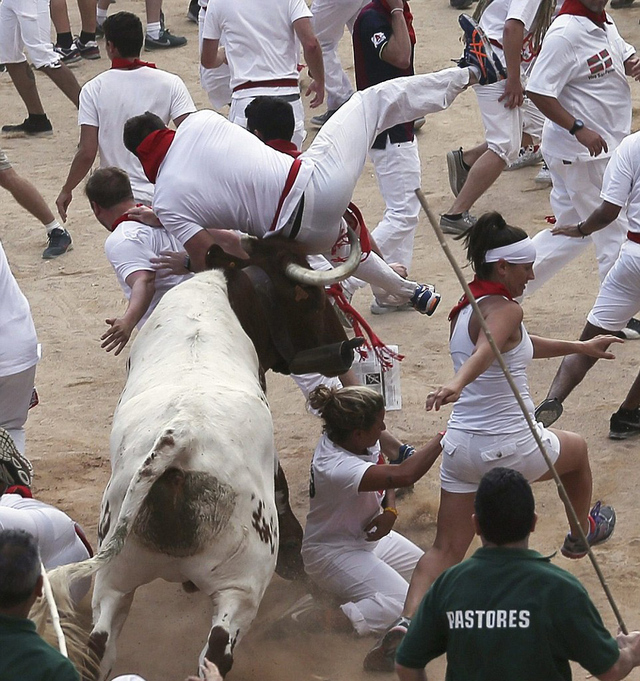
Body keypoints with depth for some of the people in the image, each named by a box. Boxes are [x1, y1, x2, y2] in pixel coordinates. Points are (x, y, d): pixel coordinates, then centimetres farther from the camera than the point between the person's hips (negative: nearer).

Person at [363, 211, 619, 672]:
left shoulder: (465, 310, 12)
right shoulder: (506, 310, -17)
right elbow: (486, 350, -39)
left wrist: (581, 347, 39)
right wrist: (458, 383, -58)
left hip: (461, 444, 7)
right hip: (511, 445, -7)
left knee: (446, 550, 6)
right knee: (577, 449, 27)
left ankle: (406, 624, -17)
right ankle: (582, 534, 52)